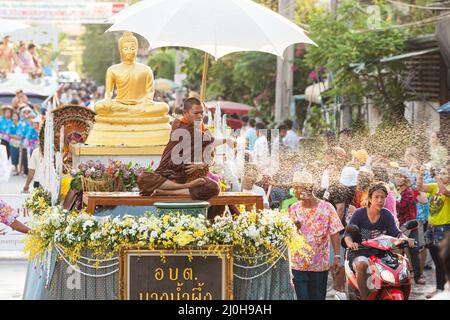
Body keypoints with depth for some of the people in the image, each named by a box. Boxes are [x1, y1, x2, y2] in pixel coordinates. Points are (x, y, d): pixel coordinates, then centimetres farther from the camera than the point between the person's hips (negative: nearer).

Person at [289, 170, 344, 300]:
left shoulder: (326, 208, -4)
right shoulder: (293, 209, 4)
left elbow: (334, 233, -4)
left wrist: (337, 257, -10)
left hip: (320, 265, -1)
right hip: (298, 265, 1)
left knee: (318, 297, 8)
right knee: (302, 297, -4)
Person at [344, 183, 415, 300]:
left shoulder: (386, 215, 3)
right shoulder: (359, 214, -6)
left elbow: (395, 232, -7)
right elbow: (348, 234, -13)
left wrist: (405, 239, -30)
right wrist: (350, 243, -37)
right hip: (360, 254, -3)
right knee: (362, 265, -38)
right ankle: (364, 297, -31)